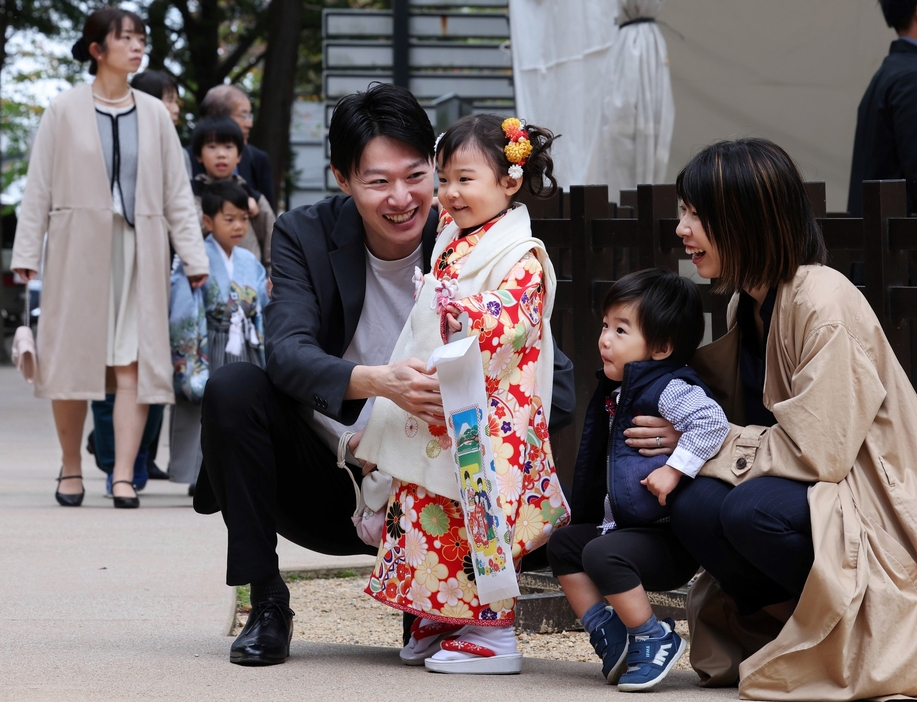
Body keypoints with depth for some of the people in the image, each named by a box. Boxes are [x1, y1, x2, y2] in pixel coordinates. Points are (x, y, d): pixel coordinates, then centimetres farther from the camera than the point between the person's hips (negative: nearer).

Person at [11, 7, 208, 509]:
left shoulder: (154, 114, 10)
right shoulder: (65, 111, 3)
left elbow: (177, 192, 10)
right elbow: (38, 186, 1)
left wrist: (194, 256, 4)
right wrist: (26, 252, -6)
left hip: (139, 251, 2)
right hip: (78, 250, -2)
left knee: (134, 364, -6)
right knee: (70, 358, 1)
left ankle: (124, 477, -7)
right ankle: (71, 469, 15)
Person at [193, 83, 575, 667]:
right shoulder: (304, 236, -8)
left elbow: (558, 387, -15)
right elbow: (287, 352, -26)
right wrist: (377, 381, -46)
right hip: (322, 483, 0)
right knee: (233, 389, -24)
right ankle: (267, 605, -12)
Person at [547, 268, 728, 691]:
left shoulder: (670, 388, -16)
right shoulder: (619, 389, 14)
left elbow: (711, 423, -33)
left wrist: (674, 470, -32)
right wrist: (604, 519, 23)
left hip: (670, 542, -11)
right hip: (626, 524, 11)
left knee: (603, 554, -29)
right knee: (564, 544, 12)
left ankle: (655, 640, -12)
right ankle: (608, 632, 9)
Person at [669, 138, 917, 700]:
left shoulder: (823, 303, -20)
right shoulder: (749, 302, 8)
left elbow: (817, 452, -23)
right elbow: (747, 413, 13)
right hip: (808, 494, 7)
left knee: (753, 510, -33)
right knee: (694, 505, -20)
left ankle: (858, 636, -9)